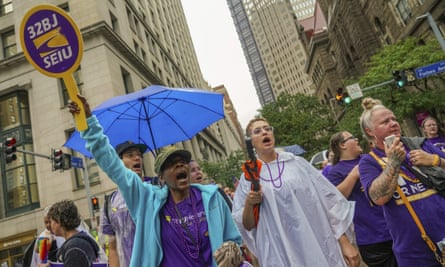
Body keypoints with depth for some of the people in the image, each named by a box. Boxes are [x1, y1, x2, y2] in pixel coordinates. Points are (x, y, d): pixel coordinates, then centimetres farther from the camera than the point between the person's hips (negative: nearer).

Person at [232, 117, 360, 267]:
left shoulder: (297, 163, 2)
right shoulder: (248, 177, 2)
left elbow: (328, 199, 2)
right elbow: (247, 226, 2)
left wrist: (345, 243, -2)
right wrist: (248, 204, -17)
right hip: (280, 255, 0)